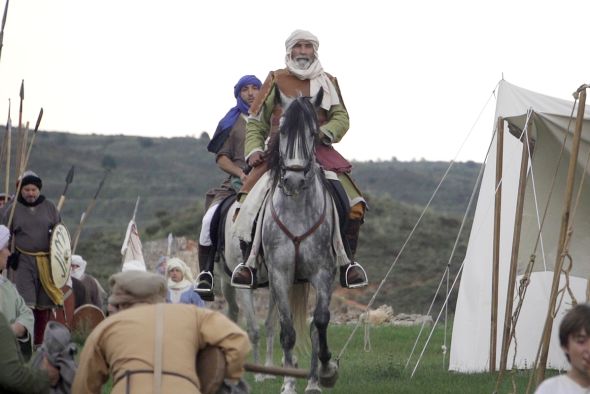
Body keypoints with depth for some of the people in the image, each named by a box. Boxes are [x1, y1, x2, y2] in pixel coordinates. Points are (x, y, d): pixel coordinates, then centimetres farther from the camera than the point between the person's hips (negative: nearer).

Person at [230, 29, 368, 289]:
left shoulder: (327, 83, 16)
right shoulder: (276, 81, 13)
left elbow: (341, 119, 5)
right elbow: (256, 123, 14)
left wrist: (322, 133, -15)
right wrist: (254, 150, -3)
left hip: (319, 151, 1)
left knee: (354, 205, -18)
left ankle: (348, 261, -3)